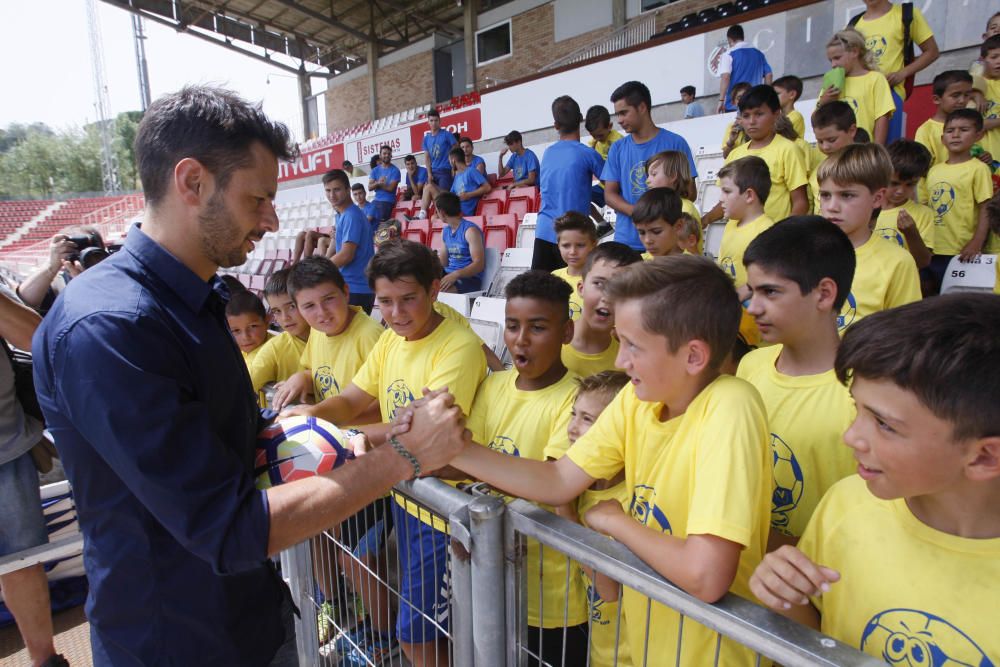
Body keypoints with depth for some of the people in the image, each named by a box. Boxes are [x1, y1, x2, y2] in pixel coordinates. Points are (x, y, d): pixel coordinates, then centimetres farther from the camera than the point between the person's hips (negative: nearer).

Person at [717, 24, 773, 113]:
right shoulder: (759, 53, 16)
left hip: (734, 105, -5)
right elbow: (768, 75, 14)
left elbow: (725, 77, -15)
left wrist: (721, 100, -16)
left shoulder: (729, 54, -1)